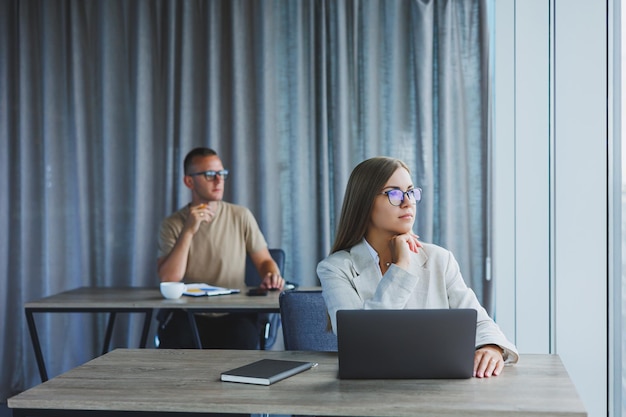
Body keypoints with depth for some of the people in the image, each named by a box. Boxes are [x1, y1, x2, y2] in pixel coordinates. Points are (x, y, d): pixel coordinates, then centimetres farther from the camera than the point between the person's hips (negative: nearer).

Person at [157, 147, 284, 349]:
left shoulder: (241, 216, 5)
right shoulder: (172, 224, 2)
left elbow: (264, 260, 11)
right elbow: (168, 280, -9)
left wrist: (272, 276, -12)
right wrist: (188, 231, -16)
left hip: (234, 315, 1)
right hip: (189, 315, 0)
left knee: (242, 339, -31)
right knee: (174, 338, -32)